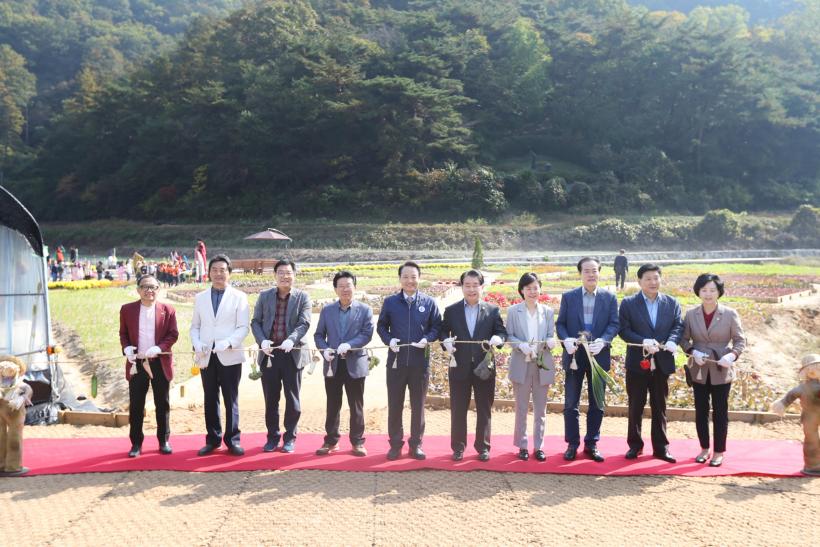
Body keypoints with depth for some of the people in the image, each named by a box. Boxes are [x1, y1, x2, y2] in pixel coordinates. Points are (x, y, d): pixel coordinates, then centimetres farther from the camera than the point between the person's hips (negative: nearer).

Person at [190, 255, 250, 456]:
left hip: (230, 356, -3)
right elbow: (195, 326, 13)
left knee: (231, 400, 2)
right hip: (206, 357, 3)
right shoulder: (200, 297, 12)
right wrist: (197, 345, -6)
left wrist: (227, 343, -19)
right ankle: (212, 439, 17)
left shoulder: (239, 297, 2)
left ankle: (232, 440, 10)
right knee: (210, 400, 8)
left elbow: (243, 327, -4)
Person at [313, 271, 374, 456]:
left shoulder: (364, 309, 0)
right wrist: (324, 349, -12)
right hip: (333, 364, 2)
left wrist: (349, 345, -23)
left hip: (355, 364, -2)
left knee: (356, 406, 5)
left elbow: (367, 334, -8)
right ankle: (331, 441, 19)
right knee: (332, 405, 9)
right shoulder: (327, 310, 8)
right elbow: (319, 335, 8)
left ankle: (357, 442, 14)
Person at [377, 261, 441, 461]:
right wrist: (389, 340, -10)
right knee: (394, 405, 6)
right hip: (396, 361, 0)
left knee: (418, 406, 8)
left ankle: (416, 444, 20)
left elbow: (436, 327, 5)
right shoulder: (390, 302, 3)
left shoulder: (429, 302, 2)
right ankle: (395, 444, 19)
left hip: (420, 362, 0)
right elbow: (381, 326, 9)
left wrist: (427, 339, -14)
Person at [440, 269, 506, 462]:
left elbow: (502, 332, 3)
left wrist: (498, 339, -19)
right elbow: (443, 331, 5)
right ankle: (458, 447, 17)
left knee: (484, 410, 7)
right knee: (458, 410, 6)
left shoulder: (493, 310, 5)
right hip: (459, 367, 0)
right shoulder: (451, 310, 4)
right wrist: (446, 341, -16)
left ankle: (483, 447, 20)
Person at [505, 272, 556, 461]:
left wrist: (550, 341, -18)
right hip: (521, 365, -1)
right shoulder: (513, 311, 0)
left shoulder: (547, 311, 5)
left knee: (540, 409, 7)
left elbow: (551, 336, 4)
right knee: (521, 408, 7)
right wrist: (521, 345, -21)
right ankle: (522, 446, 17)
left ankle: (538, 446, 17)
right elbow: (509, 336, -3)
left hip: (542, 365, 2)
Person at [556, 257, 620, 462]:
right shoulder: (568, 296, 3)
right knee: (571, 403, 5)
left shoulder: (609, 297, 3)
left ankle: (591, 444, 19)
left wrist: (603, 341, -21)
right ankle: (572, 444, 16)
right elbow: (560, 323, 2)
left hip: (599, 355, 1)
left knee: (597, 404, 8)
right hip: (574, 355, 0)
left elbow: (614, 324, -3)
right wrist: (566, 339, -18)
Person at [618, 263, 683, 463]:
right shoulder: (628, 303, -2)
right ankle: (635, 445, 20)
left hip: (662, 363, 2)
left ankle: (661, 447, 19)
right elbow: (624, 330, -8)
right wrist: (643, 341, -23)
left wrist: (672, 341, -21)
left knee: (660, 407, 10)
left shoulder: (672, 303, 6)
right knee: (635, 407, 8)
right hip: (637, 363, -2)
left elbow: (678, 326, -1)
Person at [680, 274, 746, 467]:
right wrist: (693, 352, -13)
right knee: (701, 411, 11)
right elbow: (684, 339, 6)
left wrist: (732, 355, -21)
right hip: (699, 370, 2)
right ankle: (704, 448, 25)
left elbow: (740, 341, -2)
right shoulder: (691, 314, -1)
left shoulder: (730, 314, -6)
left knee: (720, 412, 5)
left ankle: (719, 452, 17)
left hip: (721, 371, -2)